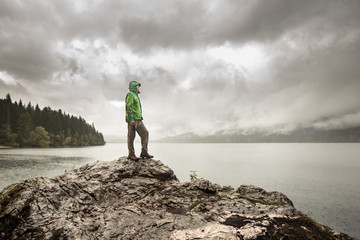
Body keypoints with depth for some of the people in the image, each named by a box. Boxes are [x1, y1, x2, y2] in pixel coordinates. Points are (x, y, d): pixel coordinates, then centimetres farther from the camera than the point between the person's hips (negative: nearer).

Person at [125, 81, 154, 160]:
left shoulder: (136, 96, 27)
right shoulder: (130, 94, -2)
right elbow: (128, 107, -13)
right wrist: (131, 119, -22)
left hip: (138, 120, 9)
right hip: (132, 119, -9)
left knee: (145, 133, -2)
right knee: (131, 136, -6)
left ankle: (144, 152, -4)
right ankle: (131, 154, -1)